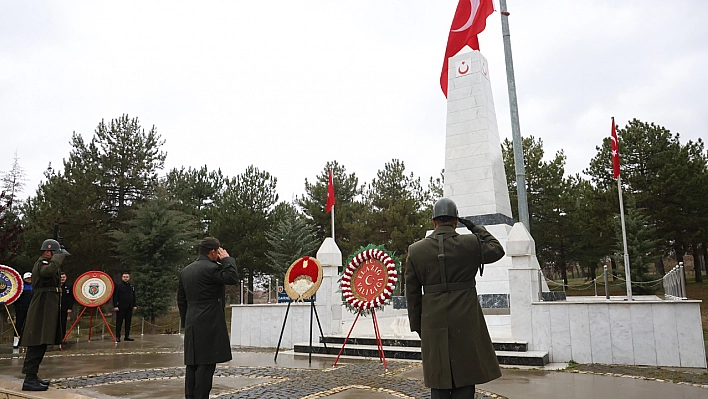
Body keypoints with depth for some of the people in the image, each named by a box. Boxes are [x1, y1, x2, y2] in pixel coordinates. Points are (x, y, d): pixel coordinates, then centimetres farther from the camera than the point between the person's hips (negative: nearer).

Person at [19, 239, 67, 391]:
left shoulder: (45, 264, 19)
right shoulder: (41, 264, -12)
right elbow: (48, 271, -36)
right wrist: (59, 256, -26)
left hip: (46, 310, 11)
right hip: (42, 310, -11)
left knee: (39, 344, 14)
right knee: (37, 345, -10)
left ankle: (32, 377, 21)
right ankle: (29, 380, -8)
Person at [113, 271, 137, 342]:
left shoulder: (131, 286, 14)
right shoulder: (118, 286, -3)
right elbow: (115, 297, -7)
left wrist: (135, 305, 11)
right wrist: (115, 306, -14)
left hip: (129, 307, 5)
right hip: (121, 307, -5)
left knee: (128, 322, 7)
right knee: (119, 322, -1)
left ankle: (127, 336, 14)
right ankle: (117, 337, 3)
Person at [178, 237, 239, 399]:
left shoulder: (185, 271, 13)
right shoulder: (211, 268, -13)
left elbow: (181, 299, 17)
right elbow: (233, 278, -14)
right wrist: (227, 259, -4)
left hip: (192, 326, 8)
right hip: (209, 325, -8)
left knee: (193, 364, 11)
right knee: (206, 364, -5)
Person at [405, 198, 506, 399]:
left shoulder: (415, 250, -1)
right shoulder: (471, 244, -6)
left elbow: (412, 294, 4)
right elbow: (497, 250, 14)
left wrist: (417, 326, 13)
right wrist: (477, 229, 20)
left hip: (433, 324, 2)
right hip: (466, 323, -1)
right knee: (465, 377, 8)